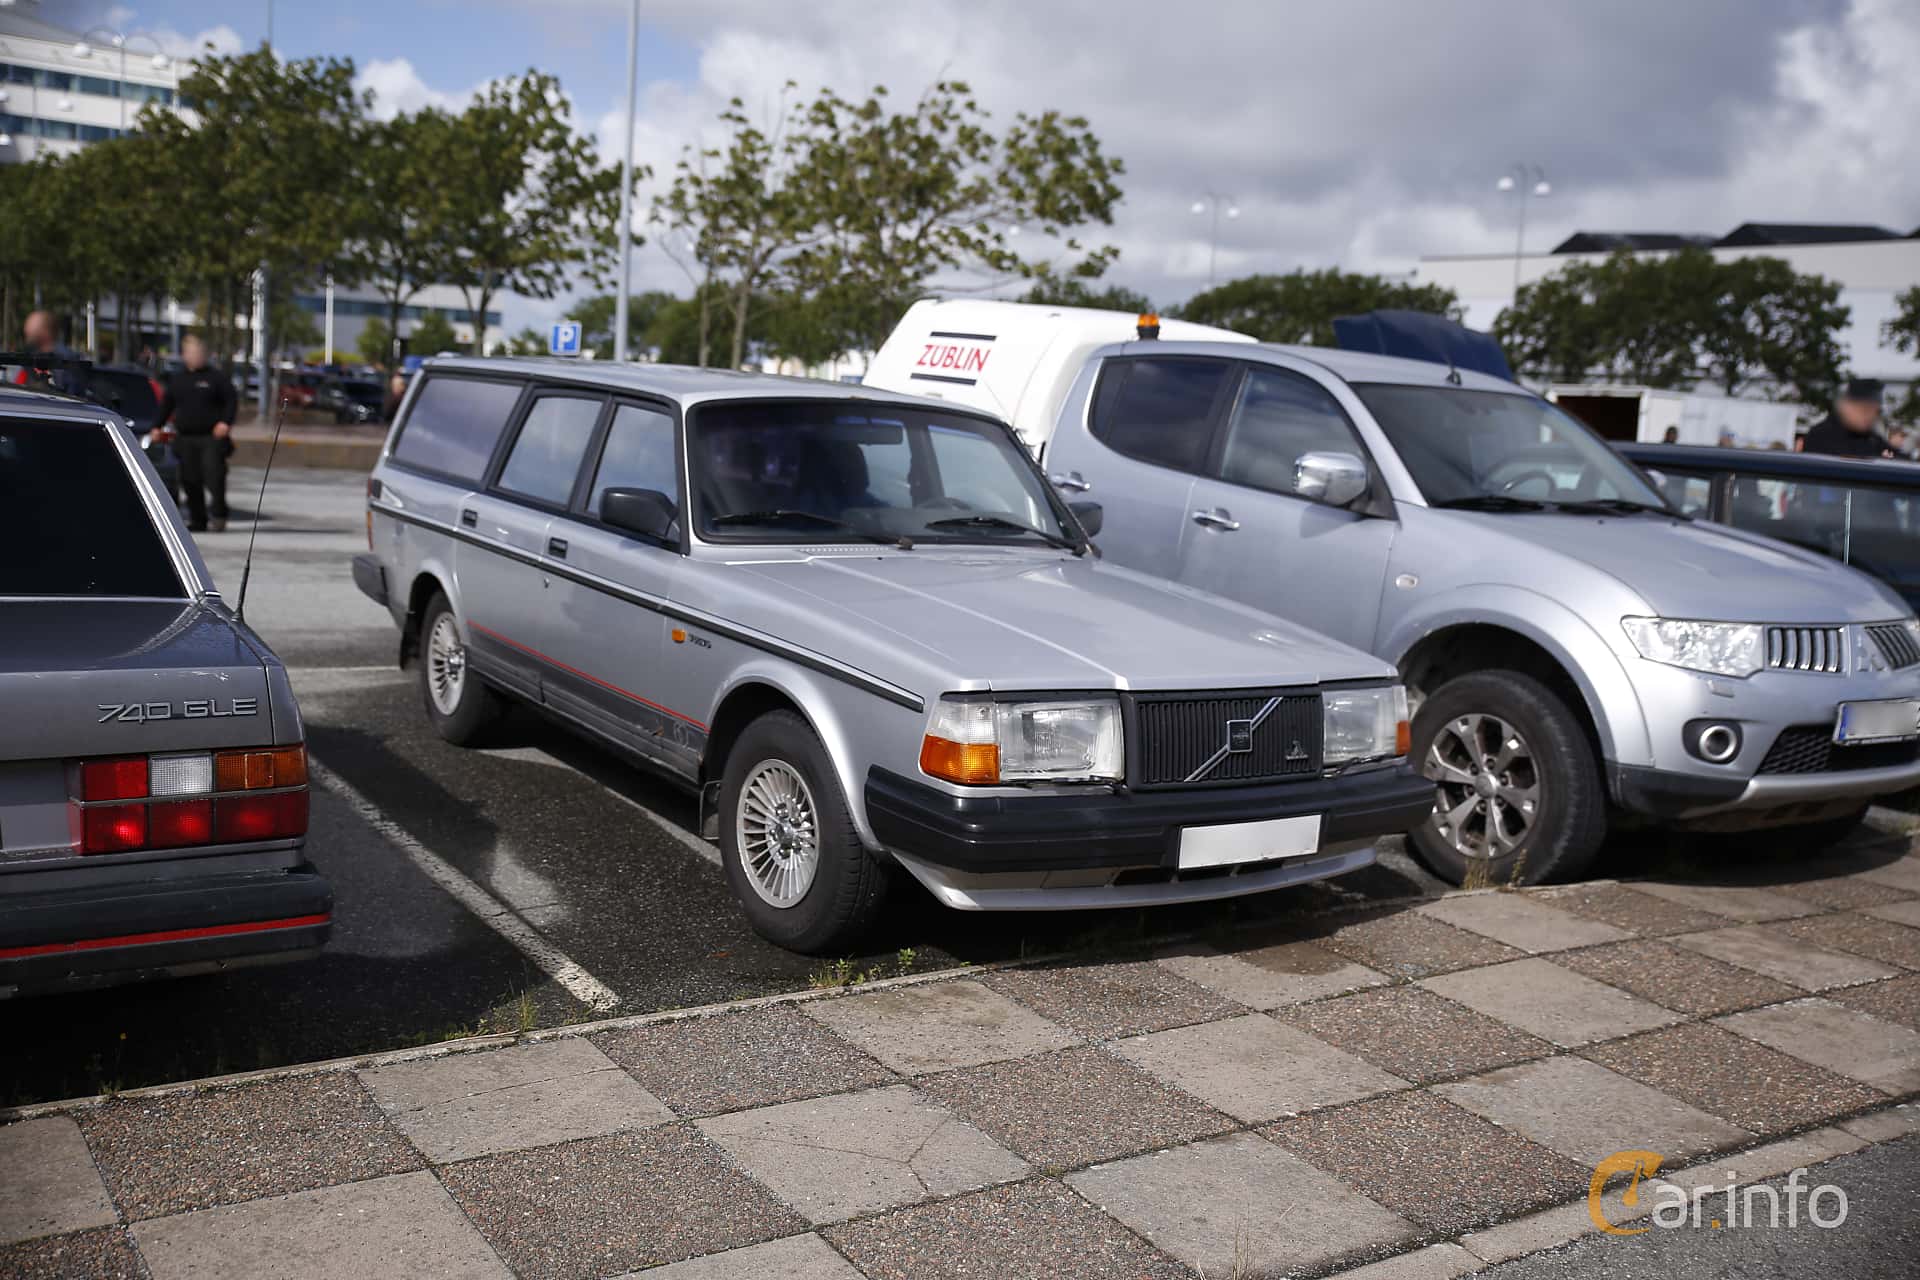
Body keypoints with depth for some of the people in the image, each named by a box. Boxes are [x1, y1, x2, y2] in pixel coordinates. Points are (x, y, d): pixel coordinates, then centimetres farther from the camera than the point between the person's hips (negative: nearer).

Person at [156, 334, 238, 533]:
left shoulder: (216, 377, 2)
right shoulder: (176, 380, 15)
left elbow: (232, 399, -1)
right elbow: (166, 405, 21)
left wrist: (226, 422, -12)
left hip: (211, 437, -4)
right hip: (186, 438, 4)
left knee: (214, 477, -13)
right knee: (190, 481, 3)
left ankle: (218, 516, -7)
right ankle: (197, 520, 10)